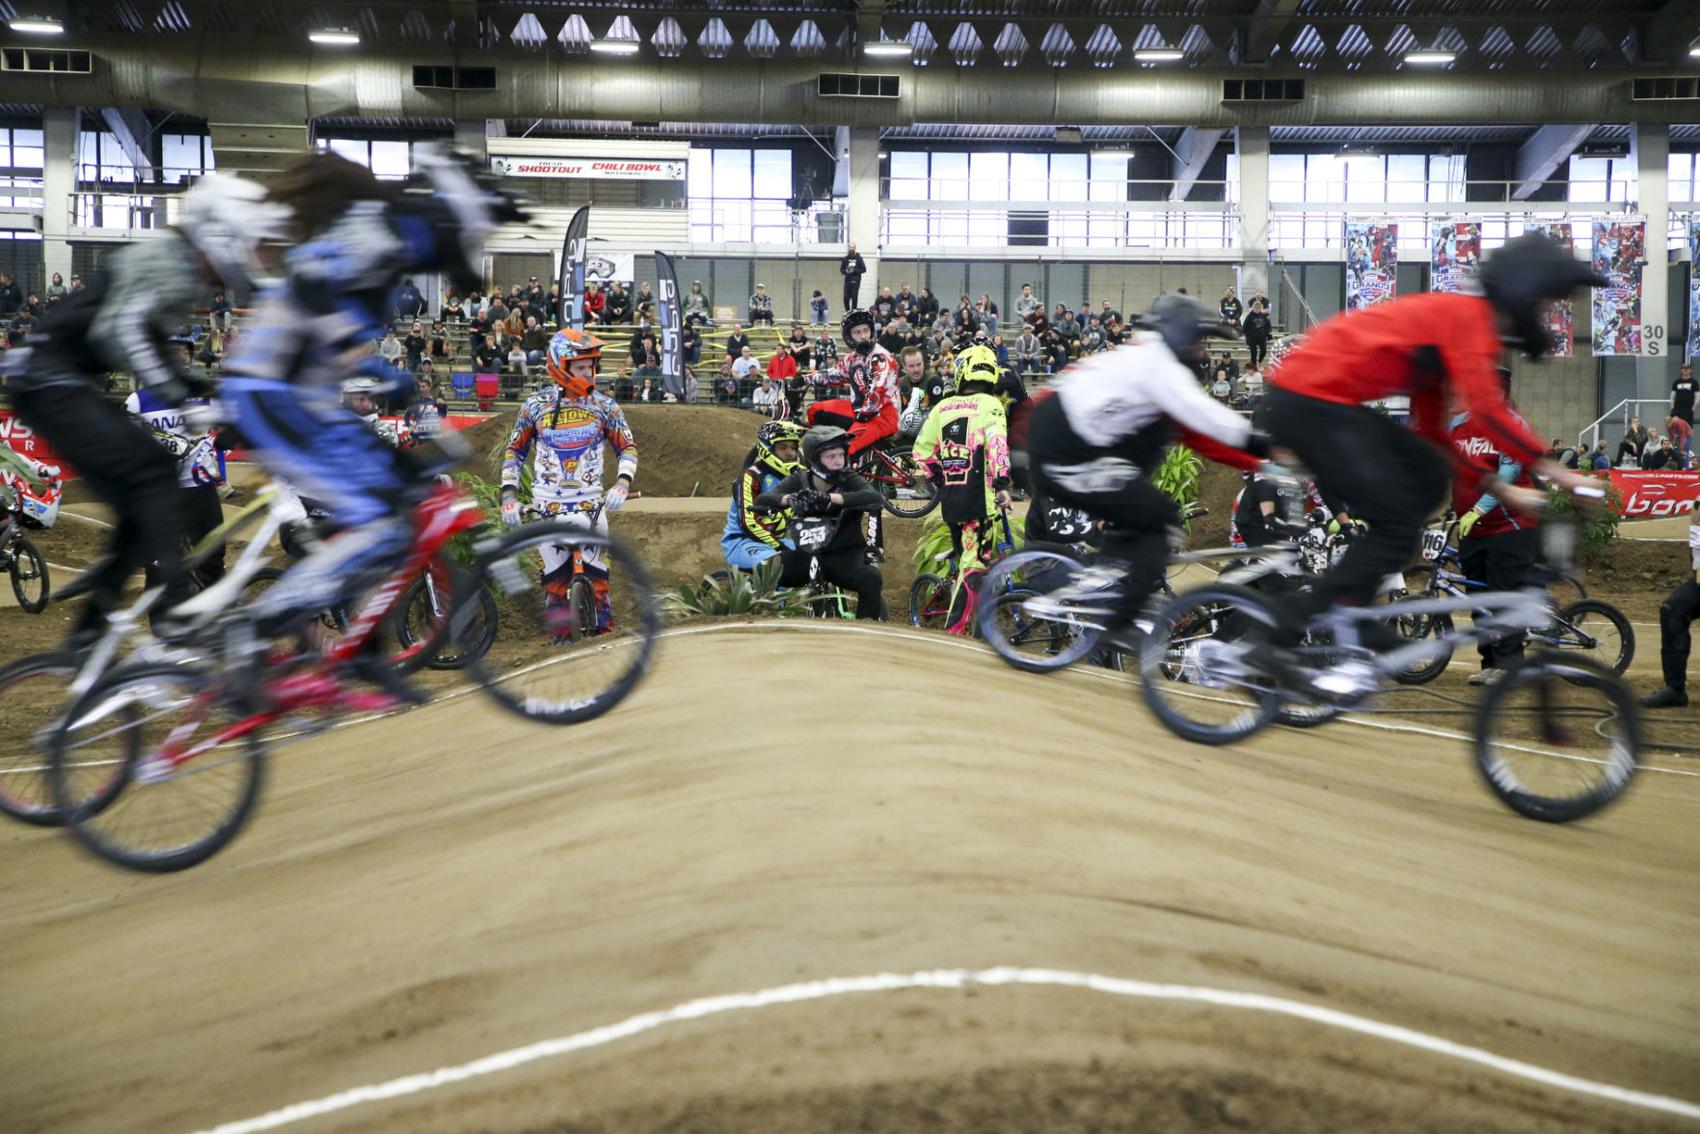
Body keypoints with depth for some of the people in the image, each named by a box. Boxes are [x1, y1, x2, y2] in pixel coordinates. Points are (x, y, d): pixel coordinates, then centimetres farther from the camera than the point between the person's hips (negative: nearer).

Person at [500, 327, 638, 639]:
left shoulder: (604, 405, 2)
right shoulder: (535, 405, 2)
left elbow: (627, 447, 6)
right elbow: (514, 451, 9)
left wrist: (622, 483, -12)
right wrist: (509, 495, 0)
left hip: (590, 502, 0)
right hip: (548, 504, 0)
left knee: (597, 571, -5)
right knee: (554, 575, 2)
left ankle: (605, 631, 5)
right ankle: (561, 633, 12)